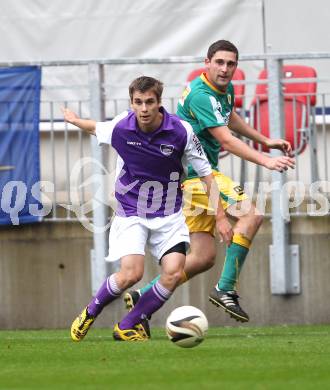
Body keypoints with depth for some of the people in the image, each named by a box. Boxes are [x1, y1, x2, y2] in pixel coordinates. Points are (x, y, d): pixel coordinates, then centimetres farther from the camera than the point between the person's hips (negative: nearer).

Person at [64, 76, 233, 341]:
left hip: (169, 216, 1)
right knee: (131, 273, -20)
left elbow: (206, 173, -3)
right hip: (130, 214, -1)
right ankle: (90, 313, 8)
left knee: (174, 273, -17)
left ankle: (128, 326, 2)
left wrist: (220, 217, -4)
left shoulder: (181, 131, -14)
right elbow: (97, 128, 15)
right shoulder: (120, 128, -12)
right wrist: (74, 120, 33)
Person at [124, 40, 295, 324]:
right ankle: (225, 290, -19)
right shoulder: (201, 95, -20)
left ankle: (142, 297, 13)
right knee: (251, 214, -22)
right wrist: (266, 162, -36)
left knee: (203, 257, 8)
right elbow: (226, 140, -28)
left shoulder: (226, 89, 10)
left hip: (198, 175, 10)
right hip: (195, 173, -10)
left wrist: (266, 141, 34)